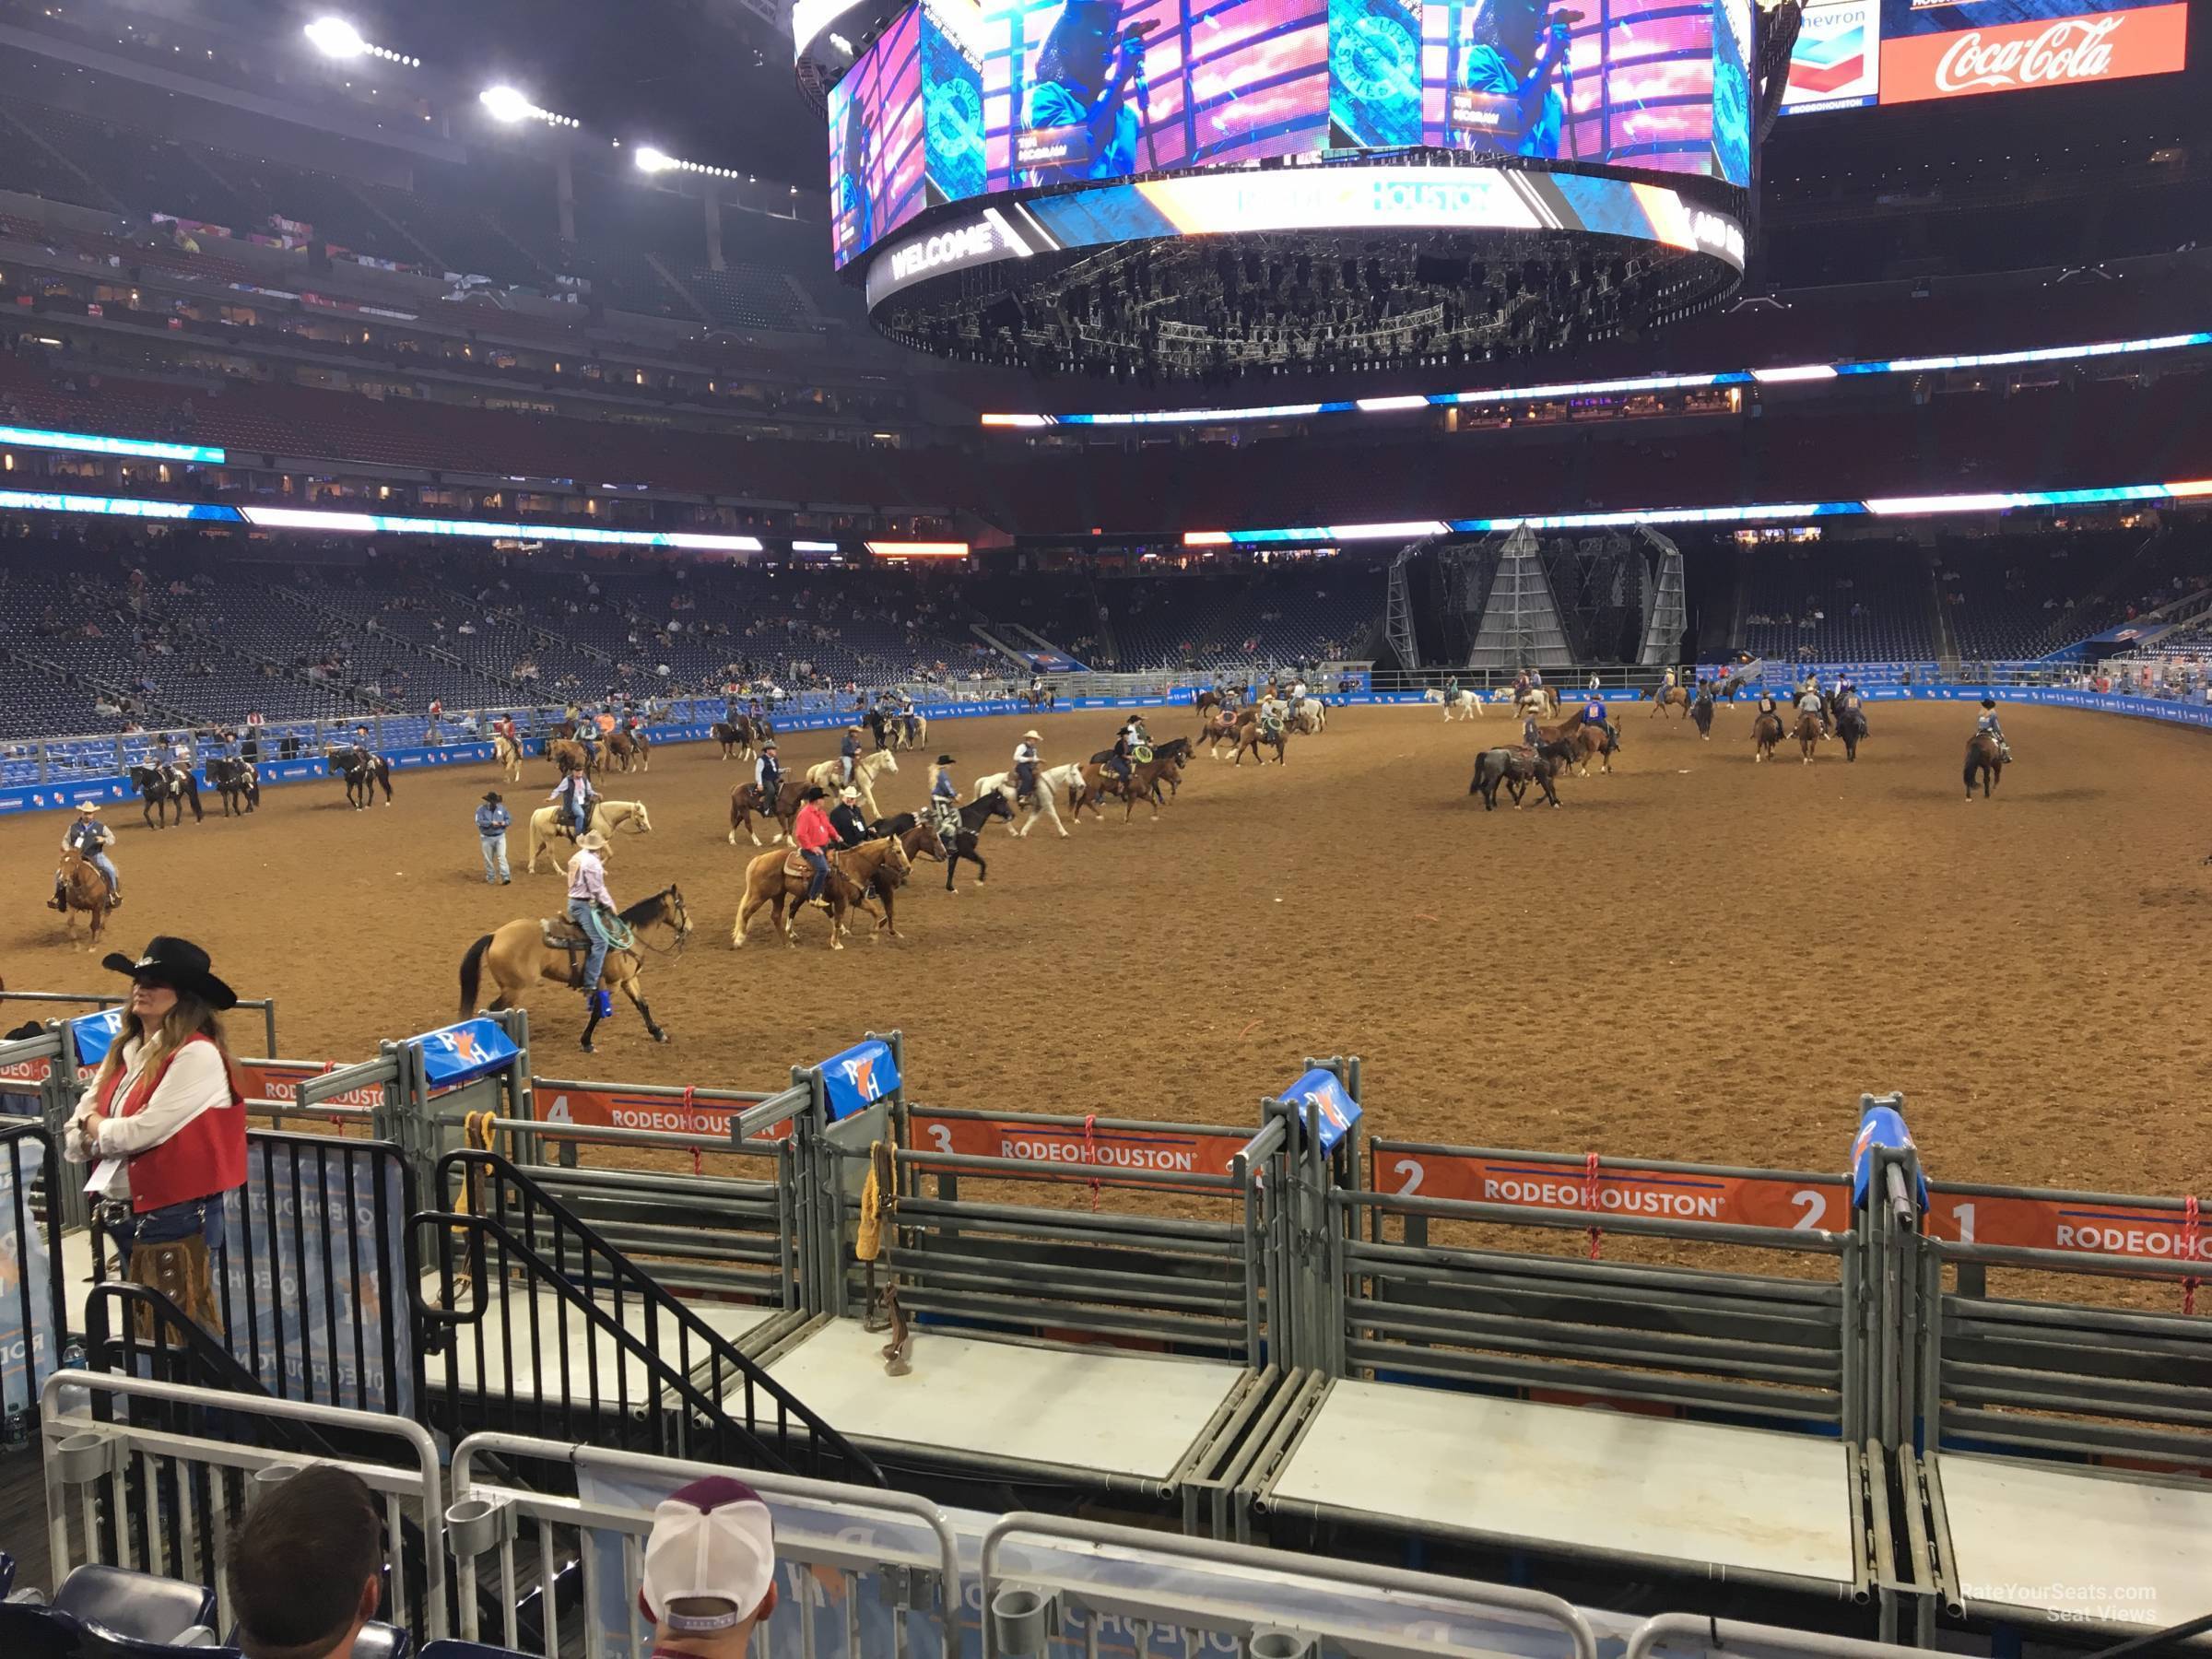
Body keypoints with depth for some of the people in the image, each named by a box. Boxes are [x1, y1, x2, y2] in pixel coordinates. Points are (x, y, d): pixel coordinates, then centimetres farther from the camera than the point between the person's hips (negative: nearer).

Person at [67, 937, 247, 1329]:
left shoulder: (197, 1055, -16)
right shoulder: (122, 1052, 8)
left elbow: (146, 1130, -21)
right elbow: (75, 1141, 9)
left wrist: (96, 1126, -2)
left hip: (176, 1219, -8)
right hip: (121, 1216, 8)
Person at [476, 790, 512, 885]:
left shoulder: (502, 808, 2)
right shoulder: (481, 809, -6)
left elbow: (509, 818, 6)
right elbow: (479, 822, -18)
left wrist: (504, 823, -16)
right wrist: (491, 823, -30)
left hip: (500, 837, 0)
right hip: (487, 838, 0)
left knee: (502, 856, -12)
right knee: (488, 859, 8)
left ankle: (505, 877, -17)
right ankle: (490, 879, 21)